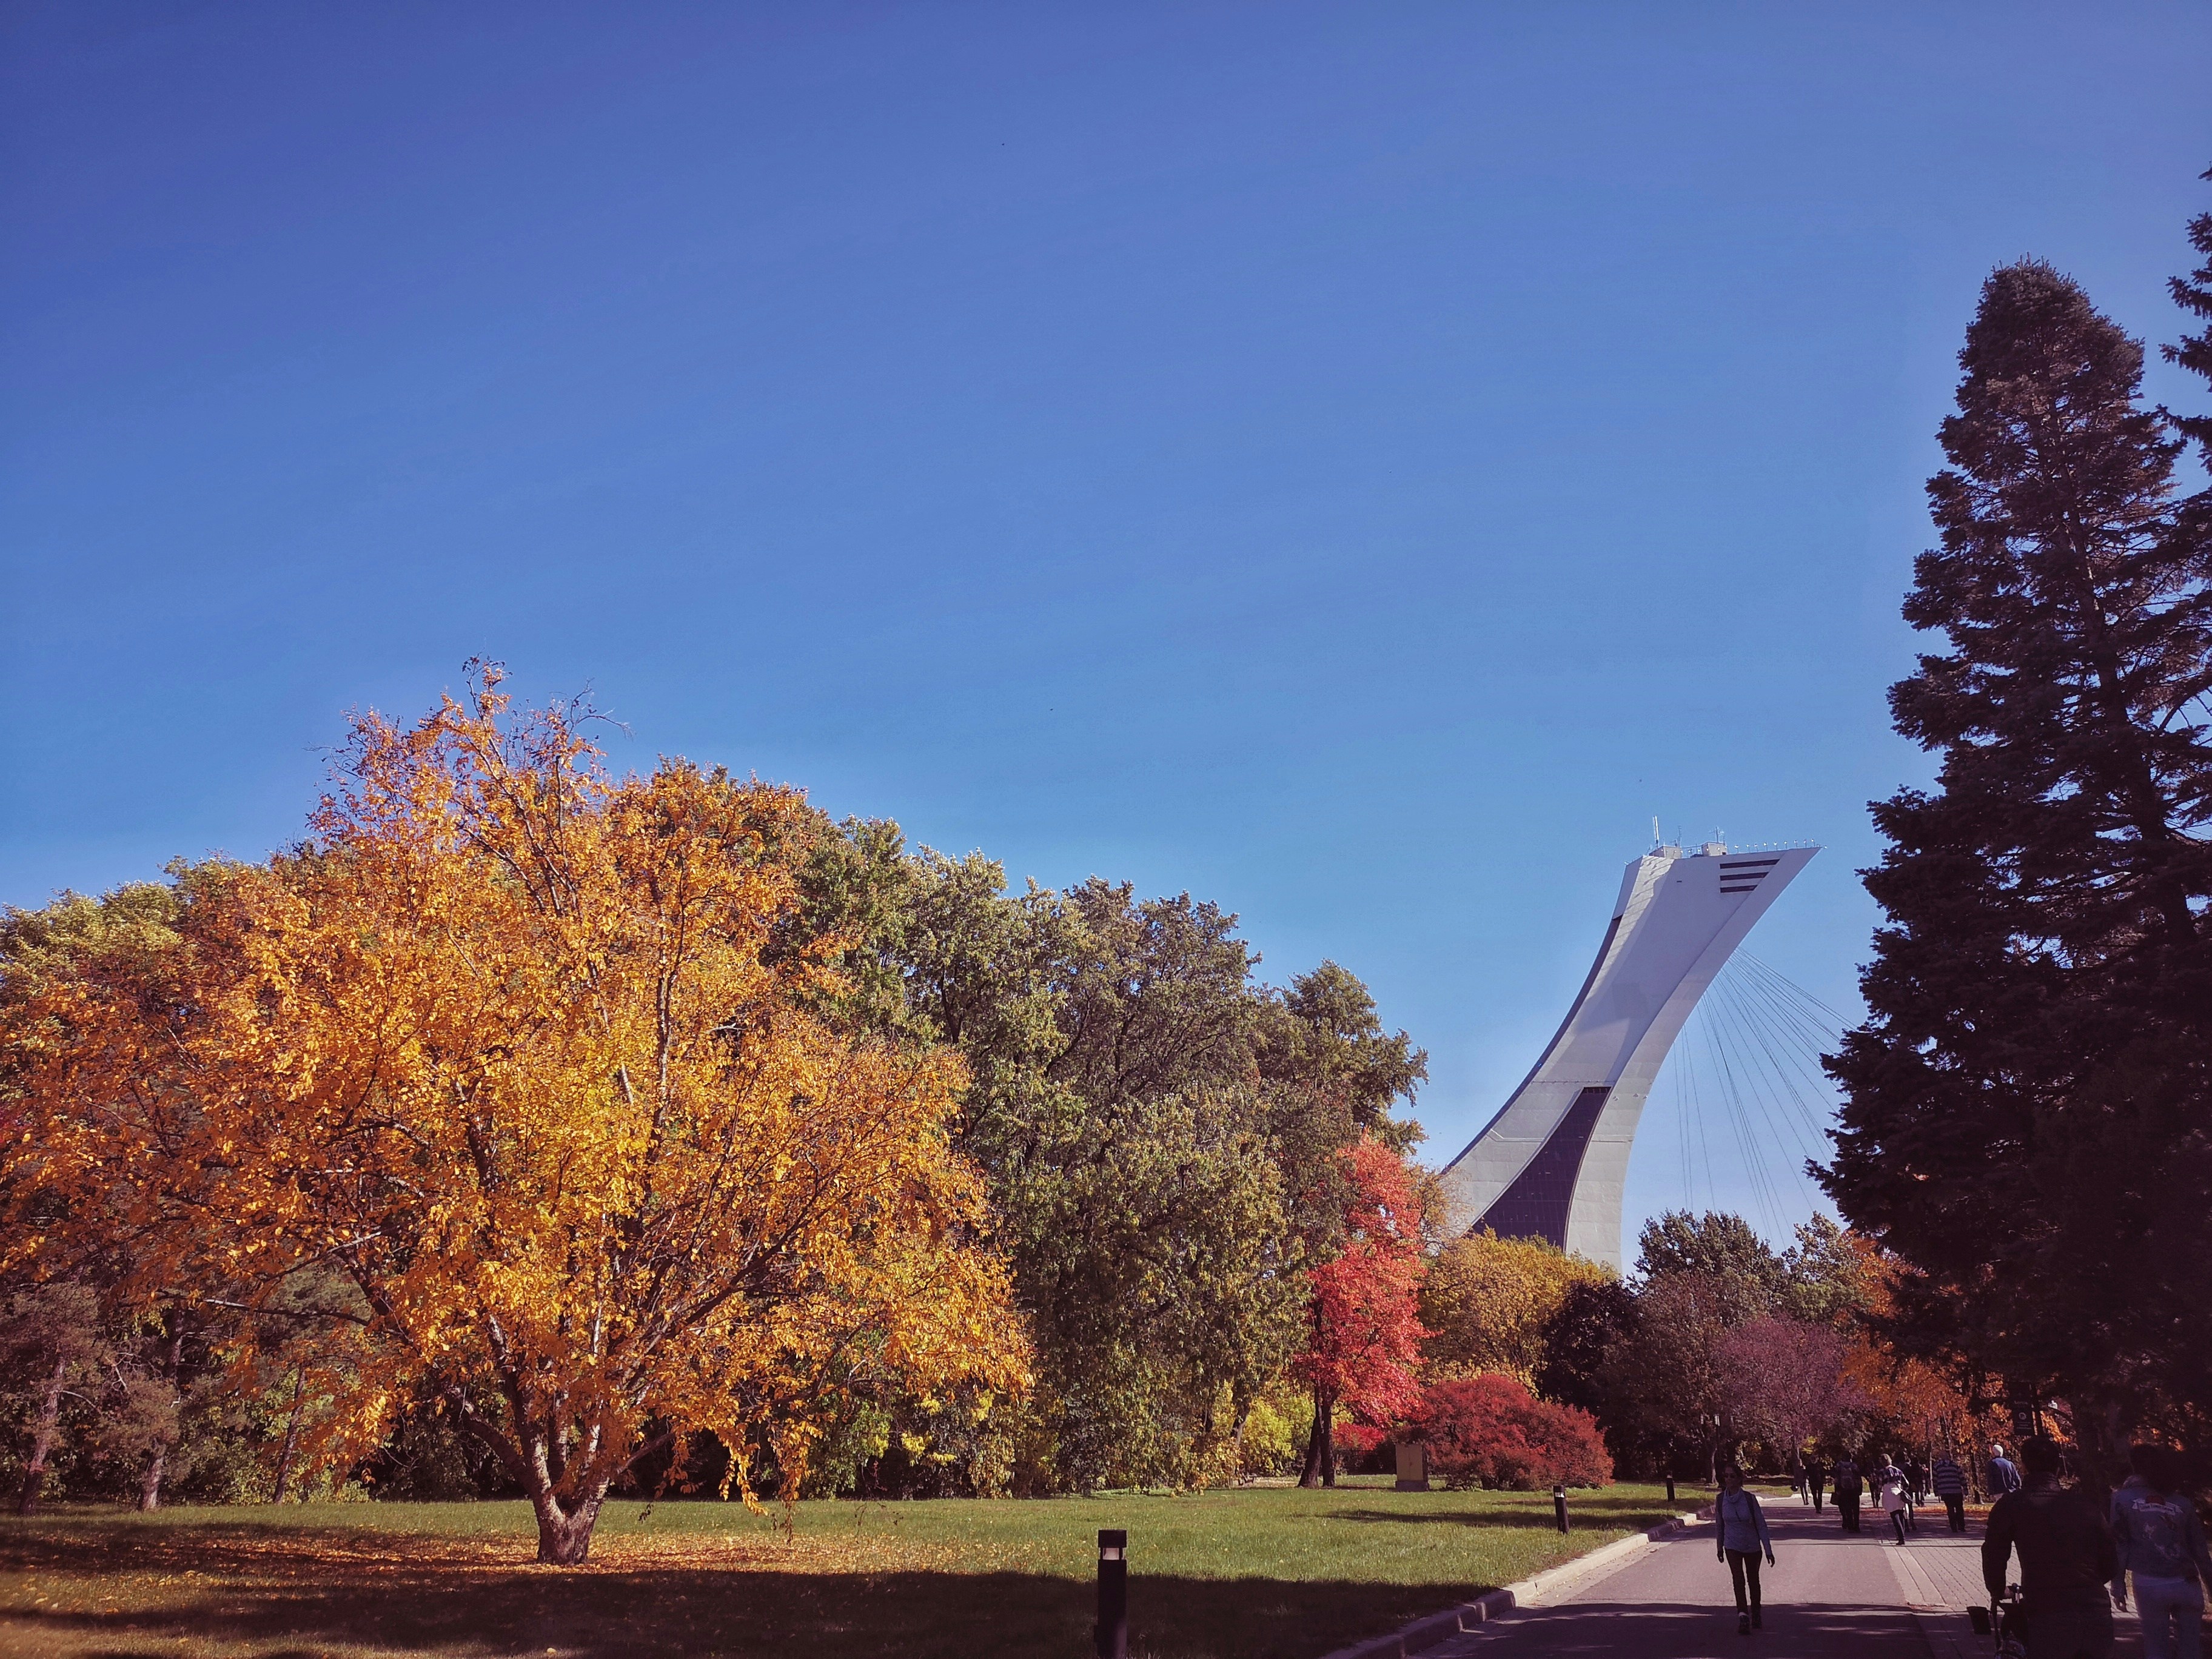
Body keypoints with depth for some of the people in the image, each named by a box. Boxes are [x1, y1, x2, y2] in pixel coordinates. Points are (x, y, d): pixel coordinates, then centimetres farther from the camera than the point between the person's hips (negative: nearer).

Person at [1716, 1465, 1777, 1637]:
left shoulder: (1750, 1499, -17)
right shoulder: (1720, 1500, -9)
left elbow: (1761, 1525, -11)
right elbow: (1719, 1525, 5)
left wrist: (1768, 1550, -10)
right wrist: (1719, 1548, 13)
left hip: (1752, 1546, 0)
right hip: (1732, 1547, 0)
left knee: (1753, 1581, 14)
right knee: (1738, 1580, -17)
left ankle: (1756, 1616, 33)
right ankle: (1743, 1617, -22)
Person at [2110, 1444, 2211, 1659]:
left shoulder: (2123, 1499, 3)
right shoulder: (2182, 1502, 10)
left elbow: (2119, 1545, -1)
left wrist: (2118, 1584, 2)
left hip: (2150, 1584, -2)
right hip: (2187, 1583, 2)